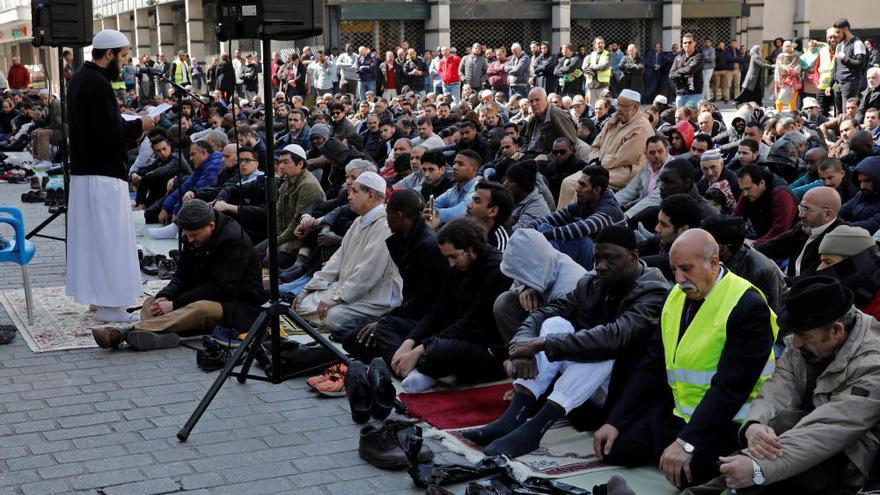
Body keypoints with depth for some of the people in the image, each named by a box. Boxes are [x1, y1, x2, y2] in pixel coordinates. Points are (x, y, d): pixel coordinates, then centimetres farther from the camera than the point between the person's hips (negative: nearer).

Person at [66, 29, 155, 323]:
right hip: (103, 175, -10)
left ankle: (98, 294, 24)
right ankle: (109, 304, -3)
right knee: (109, 237, -6)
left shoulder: (79, 79, 13)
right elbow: (111, 134, -24)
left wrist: (128, 129, 10)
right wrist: (138, 126, -8)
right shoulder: (99, 84, -19)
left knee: (92, 235, 15)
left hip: (83, 171, 10)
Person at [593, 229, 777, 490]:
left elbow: (730, 387, -24)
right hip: (675, 410, 7)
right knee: (614, 447, -5)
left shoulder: (748, 306, -18)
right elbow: (651, 365, 8)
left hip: (725, 420, -7)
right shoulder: (677, 296, 7)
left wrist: (686, 443, -29)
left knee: (686, 471, -30)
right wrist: (615, 421, -1)